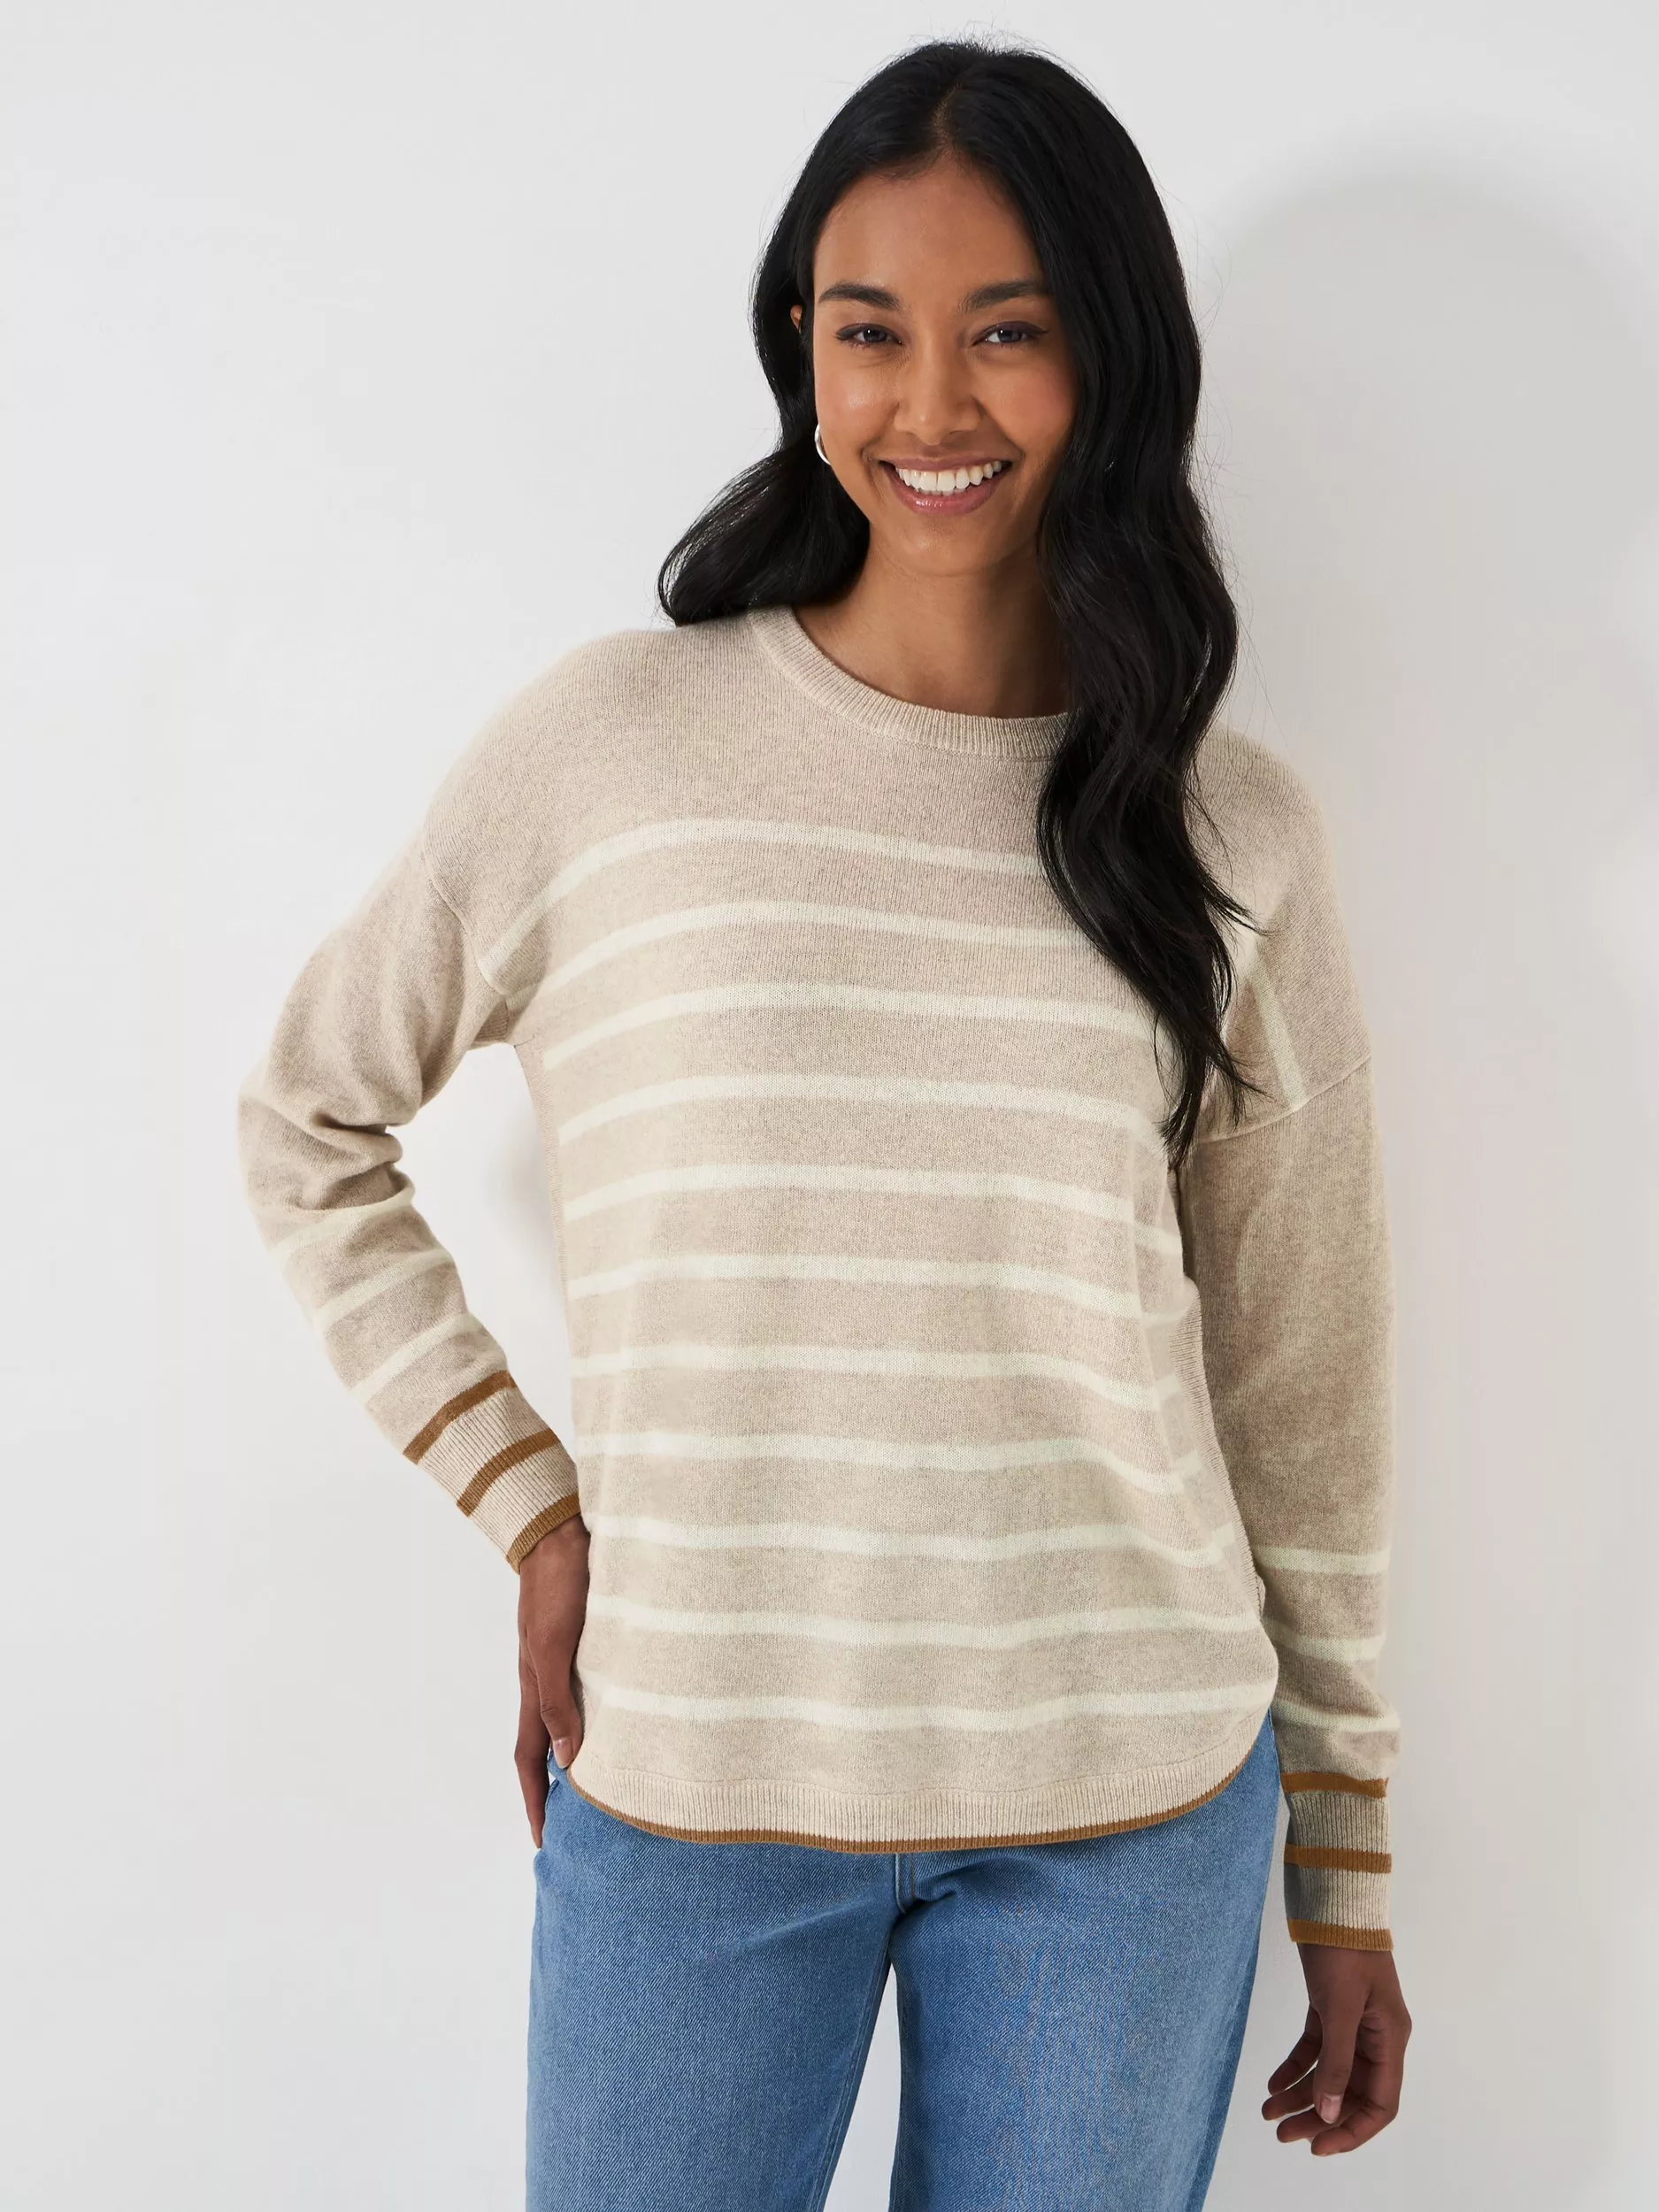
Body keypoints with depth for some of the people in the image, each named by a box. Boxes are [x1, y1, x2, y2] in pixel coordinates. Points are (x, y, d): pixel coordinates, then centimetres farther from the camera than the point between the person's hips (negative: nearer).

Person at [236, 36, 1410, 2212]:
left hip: (1126, 1808, 1)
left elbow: (1303, 1384, 4)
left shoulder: (1233, 836, 0)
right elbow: (307, 1130, 6)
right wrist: (531, 1508, -2)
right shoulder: (611, 746, -5)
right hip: (685, 1785, 0)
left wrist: (1346, 1859, 9)